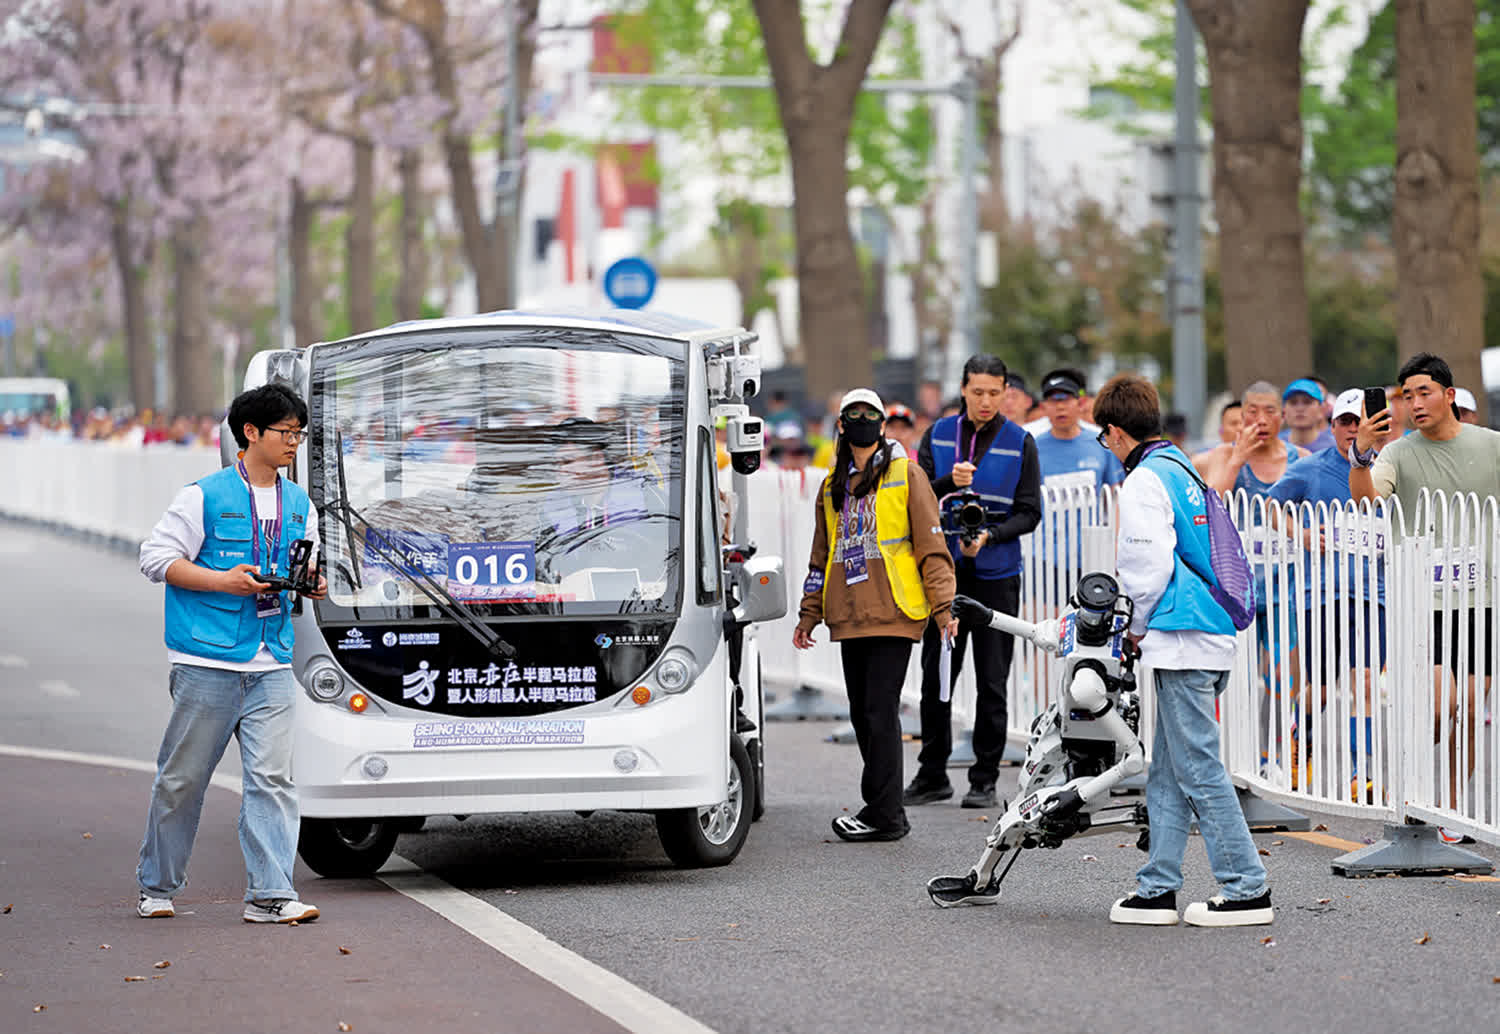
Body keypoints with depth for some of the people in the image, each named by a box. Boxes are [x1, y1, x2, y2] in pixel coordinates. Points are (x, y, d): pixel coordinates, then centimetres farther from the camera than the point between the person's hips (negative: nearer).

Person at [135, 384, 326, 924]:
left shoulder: (299, 504, 14)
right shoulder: (206, 496, -4)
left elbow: (306, 571, 23)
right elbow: (156, 557, -5)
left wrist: (313, 585, -1)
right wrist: (223, 581, -14)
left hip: (272, 666, 4)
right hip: (207, 661, -4)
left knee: (272, 778, -6)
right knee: (182, 777, 4)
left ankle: (270, 893, -7)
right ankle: (157, 886, 19)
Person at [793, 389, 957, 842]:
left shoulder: (906, 475, 1)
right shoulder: (832, 485, 18)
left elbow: (931, 546, -2)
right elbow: (822, 555, 24)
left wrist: (943, 607, -9)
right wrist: (809, 614, 20)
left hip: (893, 614, -6)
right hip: (850, 617, 6)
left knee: (879, 711, -11)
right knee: (862, 715, 6)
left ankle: (883, 814, -8)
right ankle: (885, 809, 14)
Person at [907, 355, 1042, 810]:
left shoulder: (1019, 443, 0)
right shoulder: (940, 434, 5)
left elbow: (1029, 512, -1)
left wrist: (989, 535, -17)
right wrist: (949, 483, -18)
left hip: (996, 572, -2)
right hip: (944, 568, 2)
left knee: (992, 682, 1)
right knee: (936, 675, 5)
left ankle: (985, 779, 8)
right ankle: (932, 775, 15)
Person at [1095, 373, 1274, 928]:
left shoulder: (1143, 482, -10)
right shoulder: (1185, 472, 17)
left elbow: (1150, 566, -17)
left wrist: (1139, 627, -1)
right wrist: (1145, 625, 21)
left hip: (1181, 642, -10)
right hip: (1216, 635, 10)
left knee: (1198, 767, -6)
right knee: (1168, 772, 12)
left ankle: (1246, 888, -6)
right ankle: (1158, 890, 14)